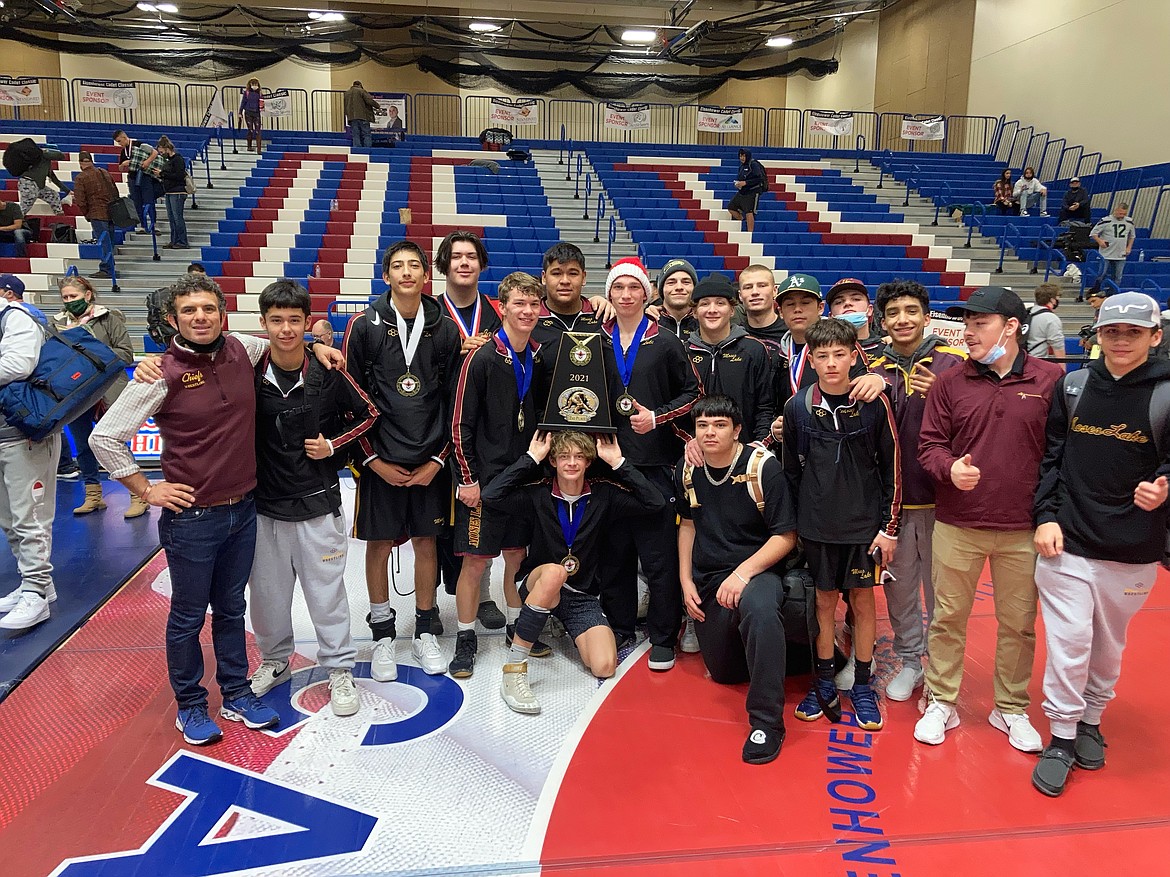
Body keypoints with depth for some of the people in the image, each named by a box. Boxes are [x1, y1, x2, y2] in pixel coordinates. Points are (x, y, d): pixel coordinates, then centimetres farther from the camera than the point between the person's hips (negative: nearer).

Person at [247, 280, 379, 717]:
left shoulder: (328, 374, -9)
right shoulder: (248, 374, -6)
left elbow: (368, 414, 4)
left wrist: (333, 444, -7)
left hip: (318, 505, -2)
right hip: (264, 505, 2)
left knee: (327, 592, 6)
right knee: (266, 591, 15)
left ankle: (339, 670, 22)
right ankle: (274, 660, 37)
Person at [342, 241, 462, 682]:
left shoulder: (445, 330, 2)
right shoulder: (364, 326, -3)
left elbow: (454, 402, 4)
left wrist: (438, 459, -2)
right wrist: (373, 459, -7)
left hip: (429, 462, 2)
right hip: (379, 461, -1)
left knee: (426, 543, 10)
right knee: (379, 545, 6)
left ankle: (424, 631, 25)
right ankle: (383, 635, 23)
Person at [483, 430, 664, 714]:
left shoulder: (604, 494, -4)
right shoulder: (539, 492, -8)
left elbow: (656, 503, -13)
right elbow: (490, 496, -22)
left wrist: (618, 463, -15)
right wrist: (531, 458, -19)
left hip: (583, 596, 2)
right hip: (537, 587, -2)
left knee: (604, 667, -19)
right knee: (553, 572, -39)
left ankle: (571, 632, 18)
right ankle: (514, 667, -30)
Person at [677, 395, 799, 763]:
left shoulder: (763, 467, -16)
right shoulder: (688, 469, 0)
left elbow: (785, 536, -15)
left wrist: (743, 573, -26)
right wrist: (686, 582, 5)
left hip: (755, 570, -6)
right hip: (707, 579, 6)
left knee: (757, 608, -42)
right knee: (724, 673, 15)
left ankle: (766, 722, -27)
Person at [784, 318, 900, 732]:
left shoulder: (875, 404, -8)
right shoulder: (797, 407, -3)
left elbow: (892, 468, -3)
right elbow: (791, 470, 6)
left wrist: (889, 527, -3)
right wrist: (794, 523, 6)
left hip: (864, 523, -1)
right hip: (817, 526, 1)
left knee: (863, 601, 8)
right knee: (825, 600, 11)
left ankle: (862, 686, 23)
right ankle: (824, 682, 25)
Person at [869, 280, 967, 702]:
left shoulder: (954, 362, -2)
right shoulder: (875, 371, 6)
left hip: (940, 496, -2)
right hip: (891, 497, 3)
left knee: (940, 586, 6)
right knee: (898, 584, 11)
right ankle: (909, 659, 28)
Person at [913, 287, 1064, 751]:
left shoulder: (1051, 379, -3)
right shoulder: (950, 382, 0)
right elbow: (929, 445, 1)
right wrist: (950, 468, -20)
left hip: (1022, 530, 0)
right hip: (956, 526, 1)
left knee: (1018, 623, 12)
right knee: (948, 618, 10)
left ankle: (1011, 709, 31)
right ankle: (941, 704, 26)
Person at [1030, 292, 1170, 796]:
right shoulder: (1073, 385, 1)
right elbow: (1050, 456, 4)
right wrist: (1046, 516, -3)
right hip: (1066, 543, 0)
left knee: (1109, 646, 15)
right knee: (1069, 643, 0)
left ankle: (1090, 721, 37)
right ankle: (1061, 736, 17)